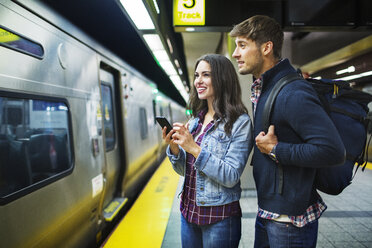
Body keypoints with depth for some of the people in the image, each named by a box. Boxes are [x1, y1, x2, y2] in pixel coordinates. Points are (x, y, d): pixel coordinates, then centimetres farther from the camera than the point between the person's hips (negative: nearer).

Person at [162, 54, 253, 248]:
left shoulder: (240, 122, -14)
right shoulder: (195, 120, 4)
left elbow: (231, 177, -19)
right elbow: (183, 170, 7)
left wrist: (194, 148, -25)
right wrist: (173, 147, -12)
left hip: (219, 217, -6)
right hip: (188, 210, 6)